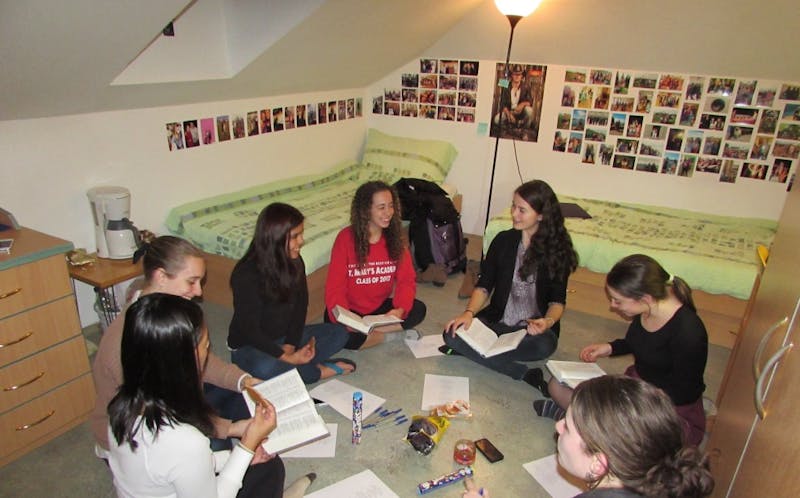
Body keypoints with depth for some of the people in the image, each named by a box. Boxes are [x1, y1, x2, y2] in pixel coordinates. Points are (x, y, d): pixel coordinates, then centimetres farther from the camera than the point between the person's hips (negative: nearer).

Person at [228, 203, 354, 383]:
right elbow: (249, 329, -23)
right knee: (263, 368, -38)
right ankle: (318, 371, -14)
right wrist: (287, 357, -25)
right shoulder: (246, 275, -25)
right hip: (249, 345, -6)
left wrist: (289, 346, -14)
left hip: (285, 337, 6)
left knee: (338, 333, -5)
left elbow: (300, 306, -1)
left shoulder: (295, 263, -6)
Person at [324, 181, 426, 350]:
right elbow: (335, 286, -17)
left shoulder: (395, 237, -5)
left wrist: (400, 309, -27)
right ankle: (390, 334, -10)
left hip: (379, 306, 4)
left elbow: (406, 279, -7)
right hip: (350, 309, -3)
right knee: (344, 337, -33)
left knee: (418, 310, -18)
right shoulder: (346, 238, -17)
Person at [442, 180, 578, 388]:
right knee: (452, 333, -23)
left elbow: (557, 300, -3)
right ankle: (524, 374, -24)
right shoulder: (504, 240, 3)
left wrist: (548, 321, -26)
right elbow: (484, 285, 1)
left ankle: (470, 351, -20)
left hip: (532, 328, -2)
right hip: (497, 321, 3)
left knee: (544, 345, -37)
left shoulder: (558, 250, -3)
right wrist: (469, 313, -18)